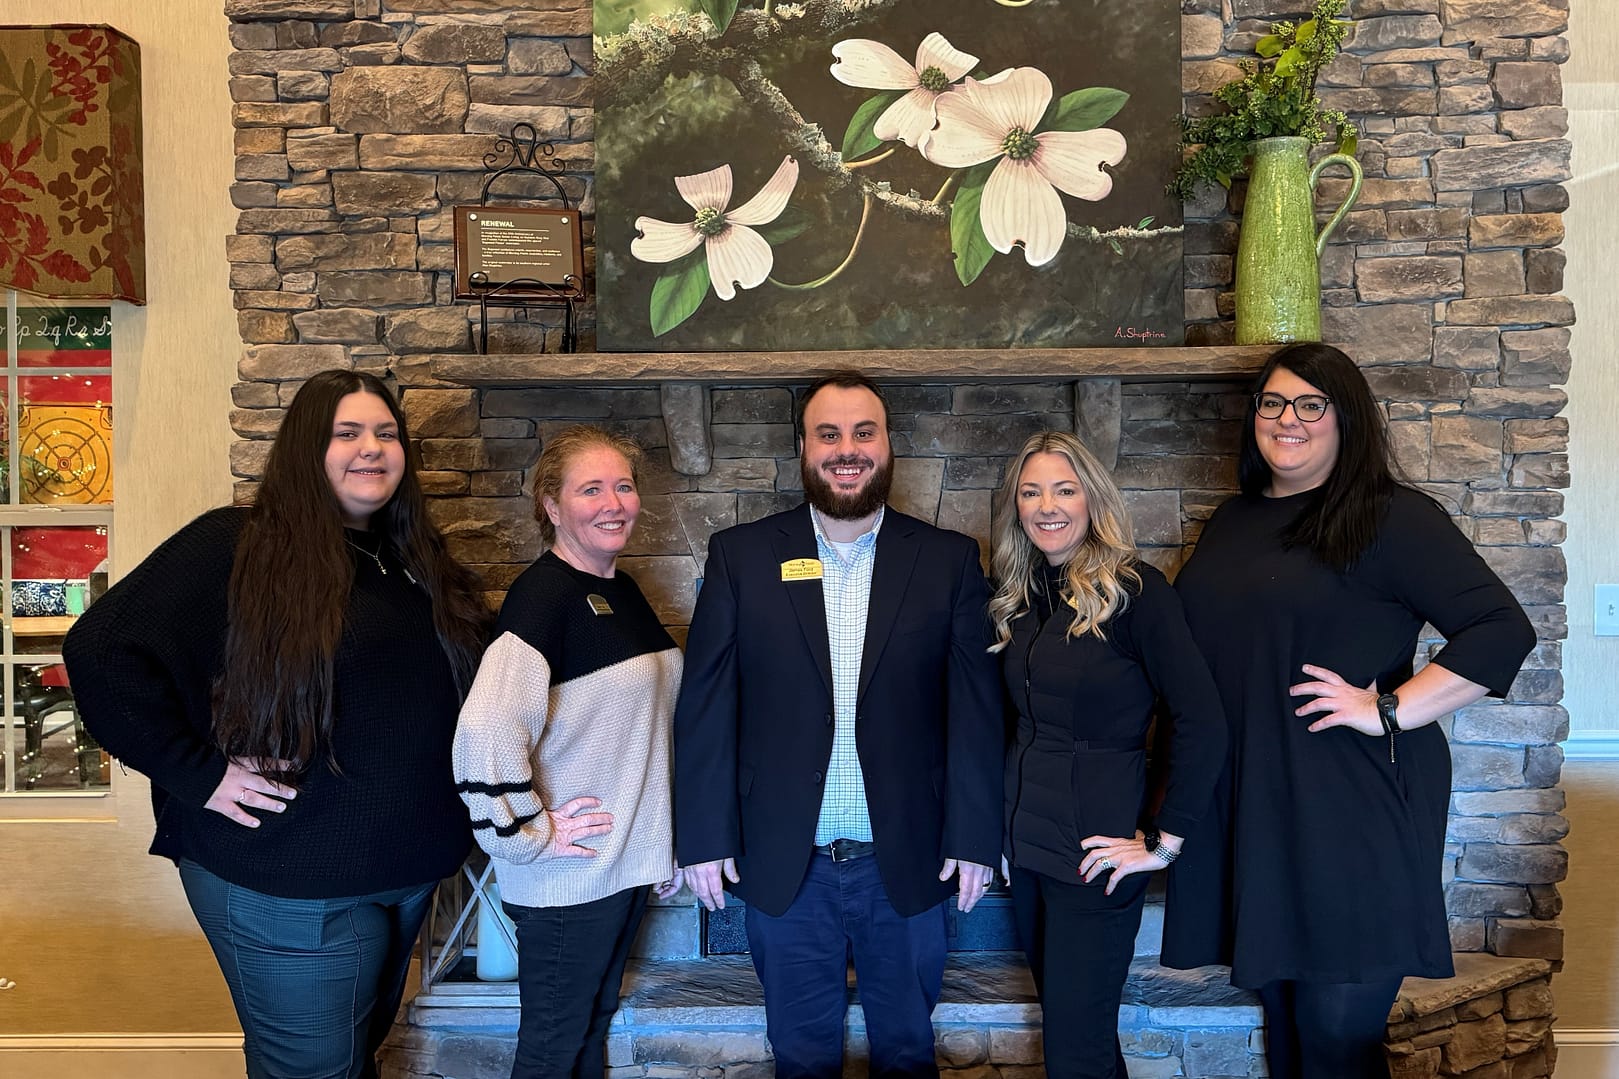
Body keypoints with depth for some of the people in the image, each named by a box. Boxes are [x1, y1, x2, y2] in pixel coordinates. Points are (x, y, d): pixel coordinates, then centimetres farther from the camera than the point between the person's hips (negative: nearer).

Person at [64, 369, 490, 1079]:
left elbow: (455, 691, 19)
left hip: (407, 874, 7)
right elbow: (101, 648, -18)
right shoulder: (234, 548, -13)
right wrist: (197, 773, -20)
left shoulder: (415, 562, 7)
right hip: (288, 891, -6)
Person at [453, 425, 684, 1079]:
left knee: (593, 1026, 23)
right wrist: (529, 837, -21)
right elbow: (486, 731, -31)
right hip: (567, 878, -7)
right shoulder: (544, 594, -19)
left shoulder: (623, 591, 7)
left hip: (625, 865, 8)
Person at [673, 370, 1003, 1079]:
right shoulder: (740, 556, -2)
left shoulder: (949, 560, -2)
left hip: (908, 863, 0)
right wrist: (703, 837, -5)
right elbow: (704, 707, -2)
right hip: (784, 865, 0)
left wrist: (974, 838, -4)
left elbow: (974, 710, -1)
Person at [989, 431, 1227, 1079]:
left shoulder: (1134, 590, -15)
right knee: (1056, 1009, 19)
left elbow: (1202, 725, -18)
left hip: (1094, 851, -6)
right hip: (1026, 838, 6)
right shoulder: (1020, 596, 6)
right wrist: (1001, 820, 7)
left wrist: (1163, 842, -15)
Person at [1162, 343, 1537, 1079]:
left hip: (1348, 823, -6)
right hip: (1248, 811, 6)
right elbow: (1199, 651, 23)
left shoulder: (1392, 519, -6)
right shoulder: (1231, 525, 13)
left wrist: (1388, 711, -17)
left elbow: (1502, 630, -13)